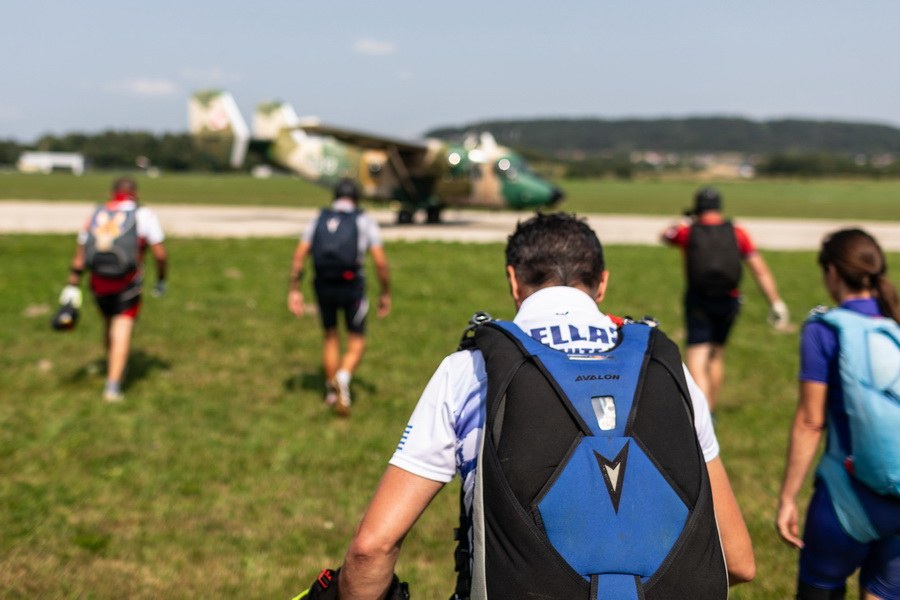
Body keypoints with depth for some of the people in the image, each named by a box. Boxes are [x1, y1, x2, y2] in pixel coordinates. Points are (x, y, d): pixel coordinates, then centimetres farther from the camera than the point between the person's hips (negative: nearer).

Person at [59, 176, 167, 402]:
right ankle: (113, 384, -11)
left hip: (99, 282, 4)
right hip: (127, 282, -4)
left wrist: (72, 286, 13)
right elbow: (160, 254, -3)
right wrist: (161, 280, 11)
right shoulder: (144, 214, 1)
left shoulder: (96, 214, 13)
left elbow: (80, 254, 11)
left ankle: (115, 369, 41)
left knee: (110, 323, 23)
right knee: (123, 328, -2)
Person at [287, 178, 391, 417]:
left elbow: (299, 256, 1)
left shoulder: (318, 220, 11)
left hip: (324, 286, 3)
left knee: (330, 336, 21)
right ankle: (343, 378, -19)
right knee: (357, 342, 9)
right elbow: (380, 262, -5)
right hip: (352, 285, -3)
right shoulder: (365, 221, 3)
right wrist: (385, 293, 5)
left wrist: (294, 290, 3)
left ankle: (331, 392, 27)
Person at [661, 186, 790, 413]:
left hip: (698, 301, -3)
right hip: (728, 301, 3)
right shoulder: (737, 233, 0)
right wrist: (777, 304, -2)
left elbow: (665, 236, 22)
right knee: (717, 352, 22)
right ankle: (711, 410, 34)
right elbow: (761, 271, -4)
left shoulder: (688, 231, -2)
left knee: (696, 360, -6)